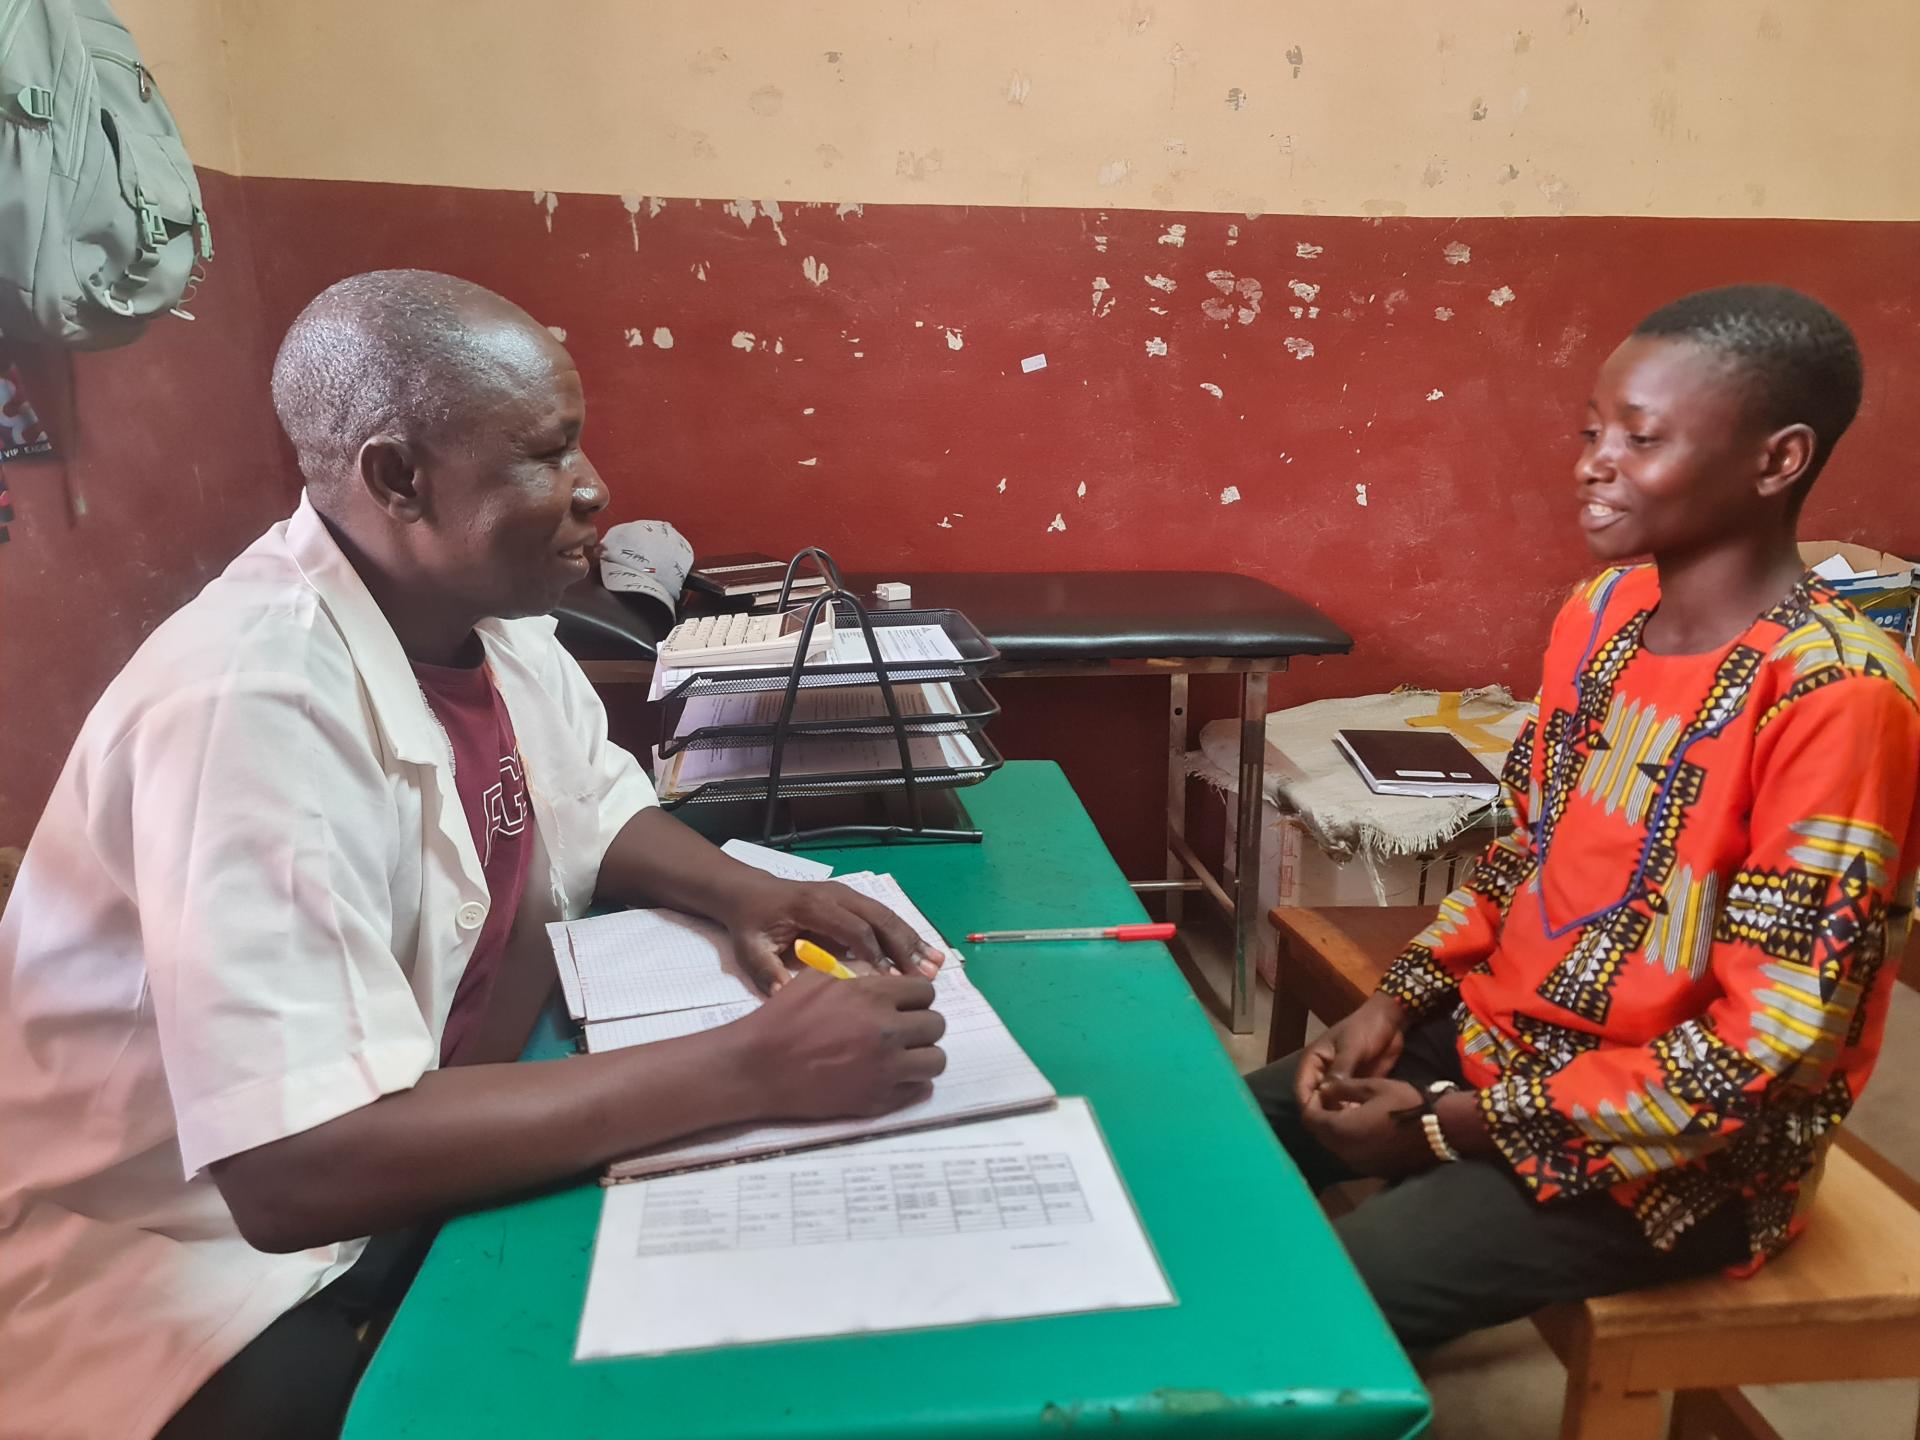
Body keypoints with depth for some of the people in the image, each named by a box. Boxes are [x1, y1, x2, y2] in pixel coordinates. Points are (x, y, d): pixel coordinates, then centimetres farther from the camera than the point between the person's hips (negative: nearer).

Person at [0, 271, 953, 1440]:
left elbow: (595, 808, 11)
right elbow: (298, 1170, -36)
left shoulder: (483, 605, -5)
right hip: (191, 1264, -7)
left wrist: (744, 894, -10)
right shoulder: (255, 704, -31)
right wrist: (750, 1068, -34)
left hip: (408, 1158, 7)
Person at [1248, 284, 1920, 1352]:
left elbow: (1770, 1051, -24)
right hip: (1503, 1041, 7)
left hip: (1684, 1156, -7)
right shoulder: (1604, 612, -1)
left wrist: (1448, 1125, -20)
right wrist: (1402, 999, -3)